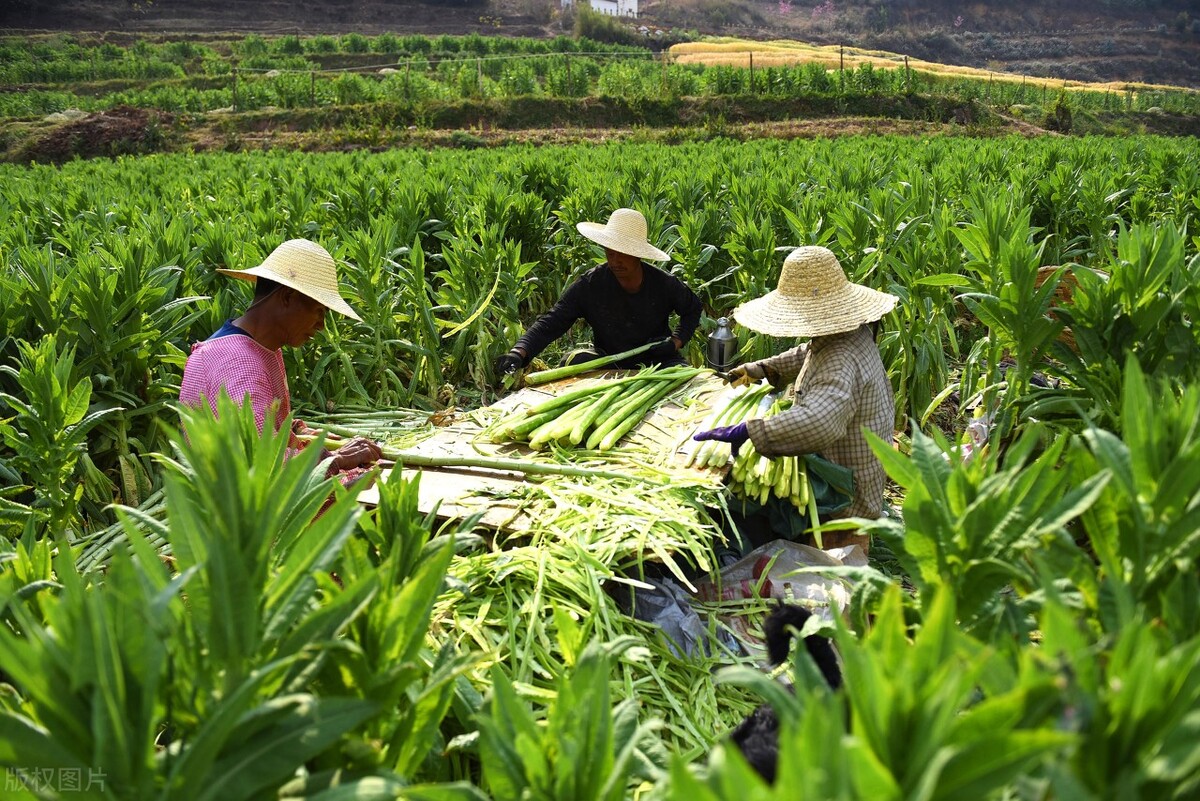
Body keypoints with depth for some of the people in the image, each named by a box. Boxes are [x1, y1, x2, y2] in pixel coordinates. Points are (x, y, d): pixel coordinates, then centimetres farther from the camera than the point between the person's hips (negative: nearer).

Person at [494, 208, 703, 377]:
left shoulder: (664, 284, -11)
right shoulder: (589, 284, -15)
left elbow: (693, 309, 10)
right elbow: (551, 322, -19)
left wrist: (676, 342, -9)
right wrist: (519, 352, -36)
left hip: (657, 360, 0)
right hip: (609, 361, 0)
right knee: (576, 360, -29)